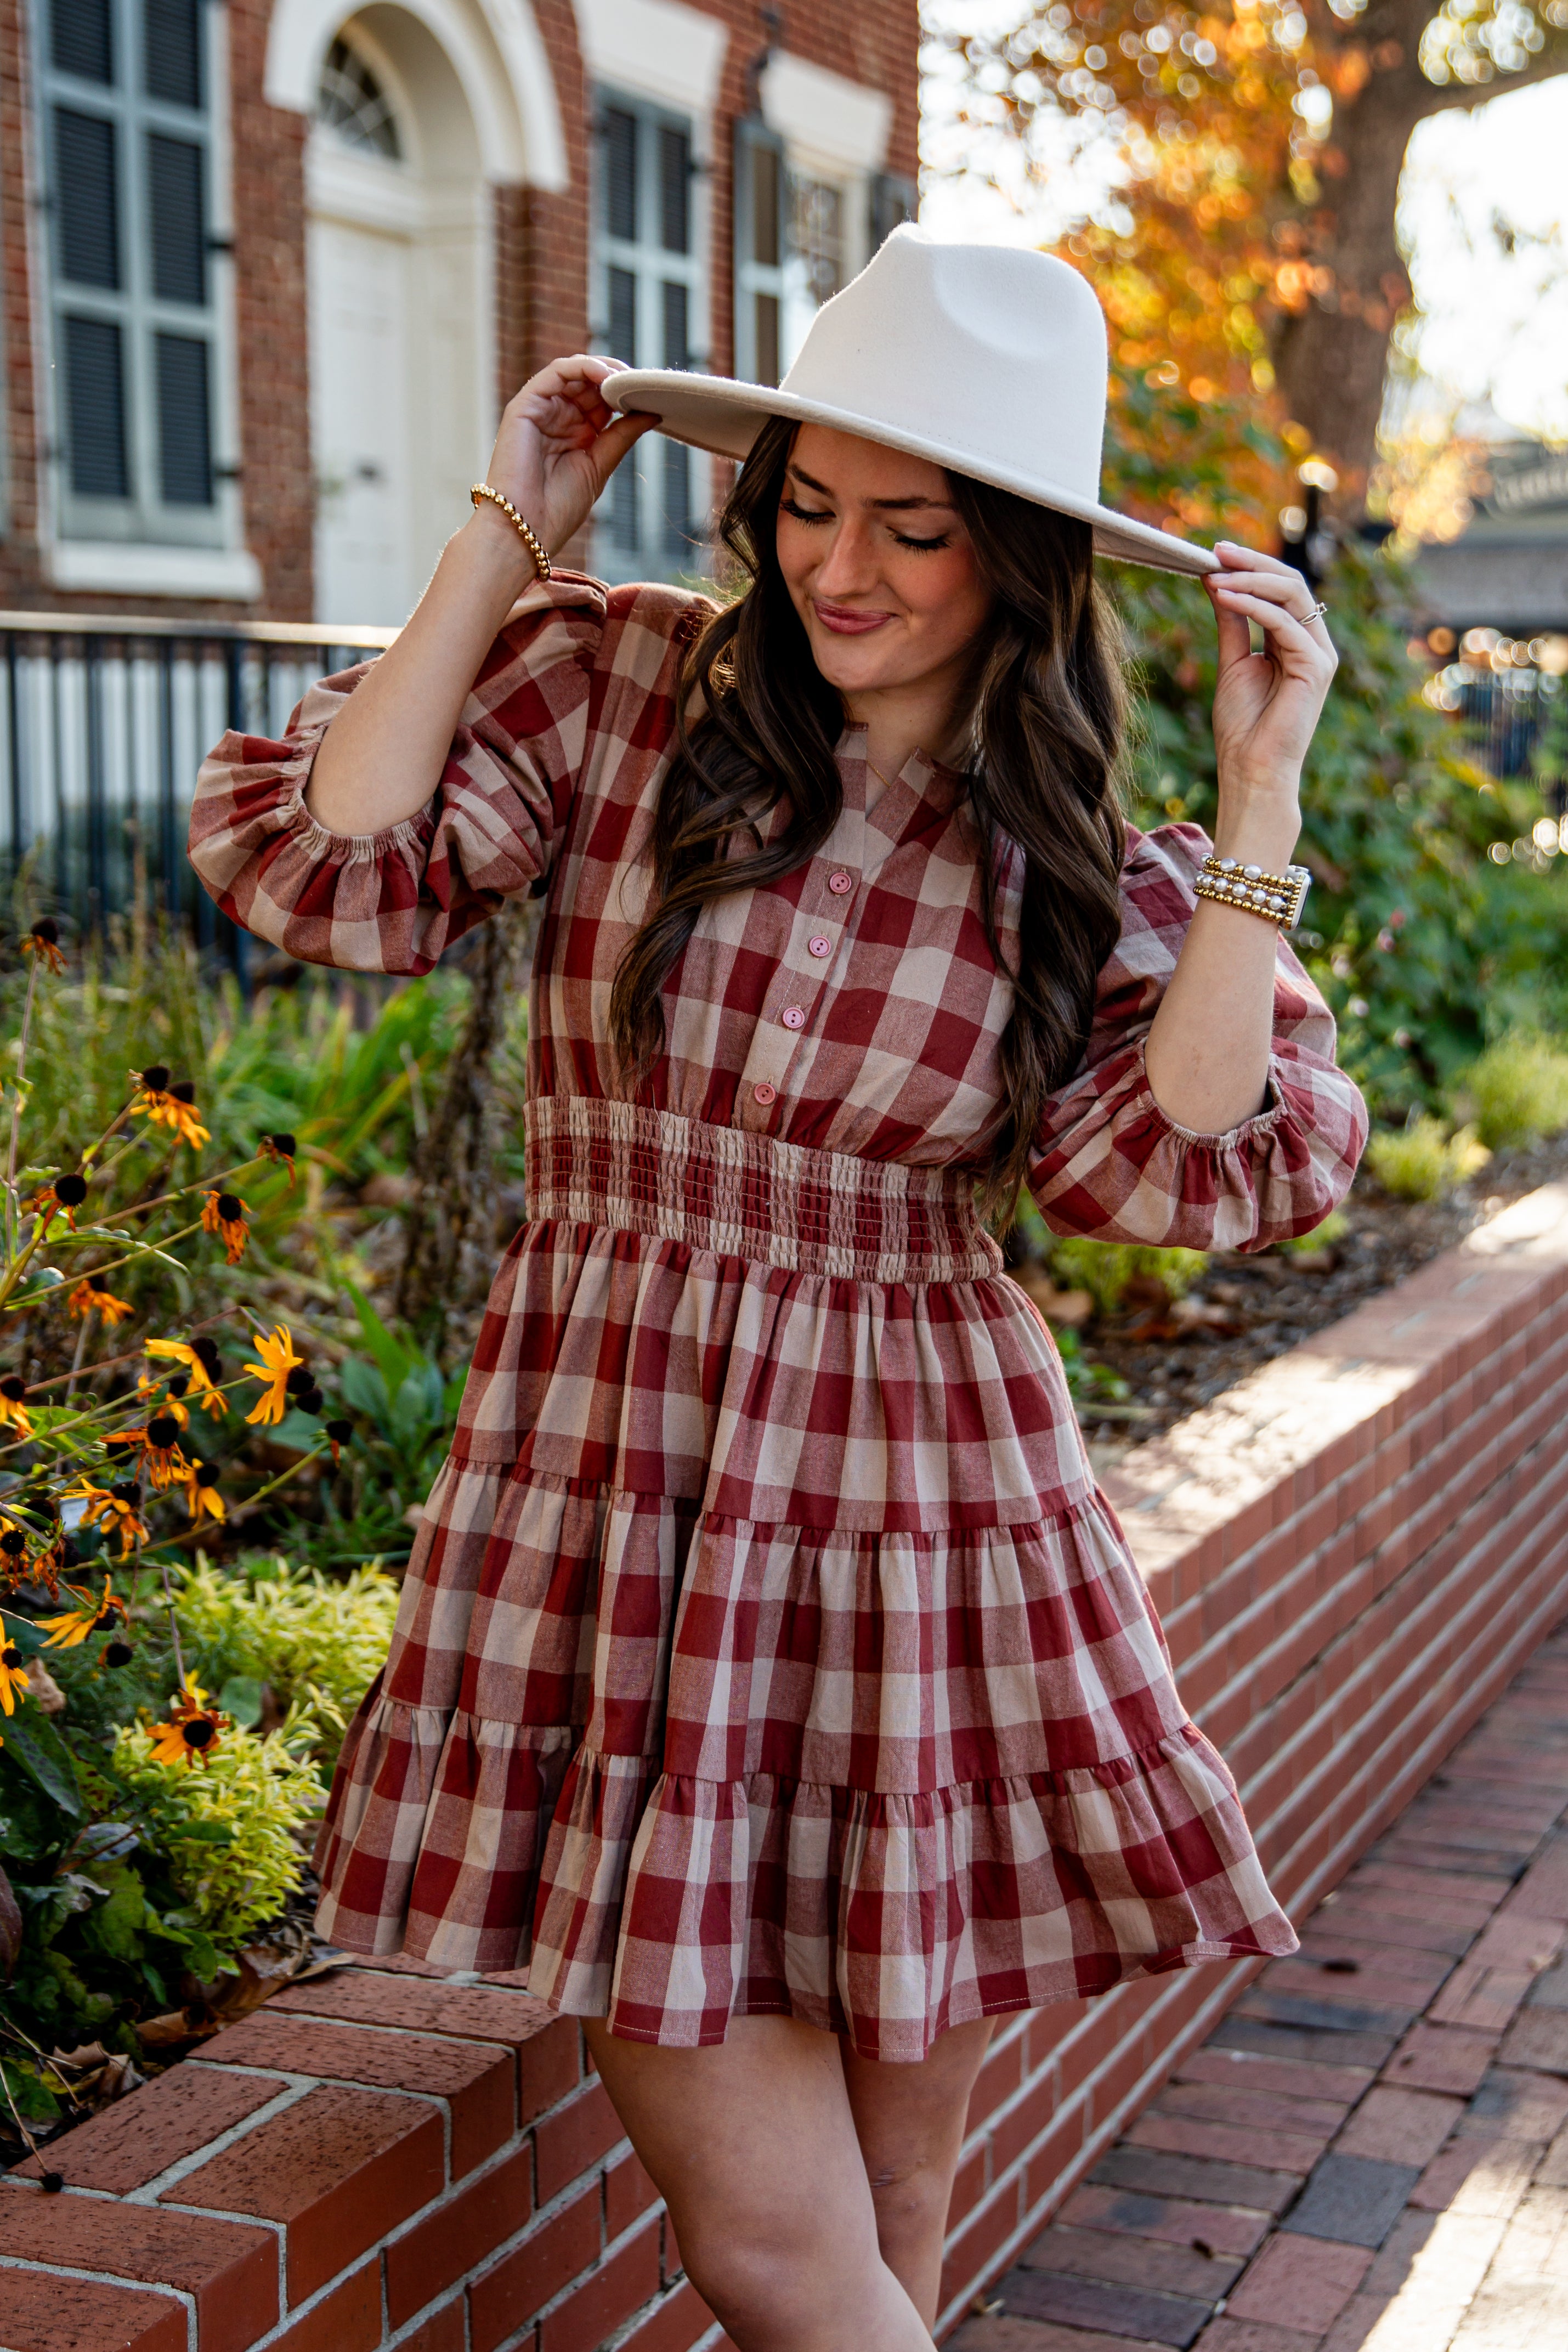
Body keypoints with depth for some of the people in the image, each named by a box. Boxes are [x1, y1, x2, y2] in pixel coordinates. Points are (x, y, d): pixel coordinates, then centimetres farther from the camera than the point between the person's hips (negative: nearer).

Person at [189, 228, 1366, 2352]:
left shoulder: (1077, 866, 5)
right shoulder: (616, 682, 2)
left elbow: (1200, 1162, -10)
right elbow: (323, 867, -10)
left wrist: (1261, 785, -8)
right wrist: (504, 539, -6)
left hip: (926, 1518, 1)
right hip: (617, 1486, -1)